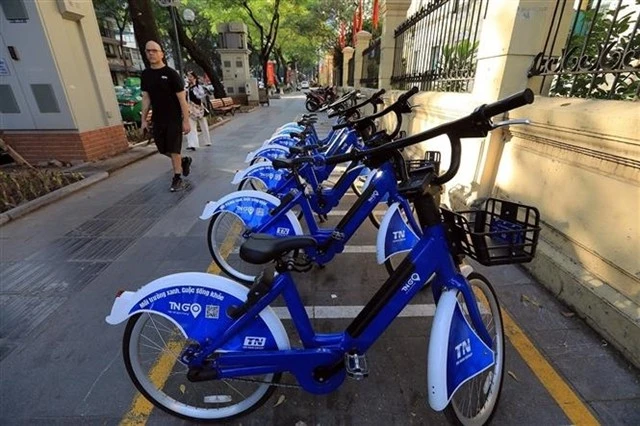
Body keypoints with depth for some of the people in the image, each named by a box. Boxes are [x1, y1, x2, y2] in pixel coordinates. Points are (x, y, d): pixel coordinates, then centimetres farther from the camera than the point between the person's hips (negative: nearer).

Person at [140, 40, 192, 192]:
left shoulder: (171, 74, -8)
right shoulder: (145, 75, 8)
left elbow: (182, 99, -10)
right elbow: (146, 98, 12)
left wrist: (186, 121, -15)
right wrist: (144, 119, 8)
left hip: (174, 119, -6)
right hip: (157, 120, 6)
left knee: (174, 150, -4)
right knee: (163, 149, 9)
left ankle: (177, 179, 8)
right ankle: (185, 161, 34)